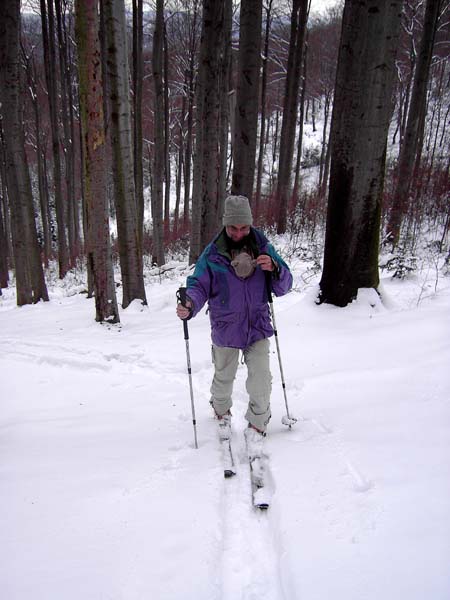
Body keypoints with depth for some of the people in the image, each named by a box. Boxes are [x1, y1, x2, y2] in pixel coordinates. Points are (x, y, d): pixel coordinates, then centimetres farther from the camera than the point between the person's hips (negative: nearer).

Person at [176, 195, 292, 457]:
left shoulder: (263, 248, -5)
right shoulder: (213, 253, -10)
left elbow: (284, 286, -2)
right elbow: (199, 285, -11)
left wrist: (274, 268, -24)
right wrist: (189, 305, -33)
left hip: (257, 327, 1)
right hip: (225, 329, 0)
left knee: (261, 381, -5)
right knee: (223, 378, 18)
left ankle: (257, 426, 21)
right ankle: (222, 413, 49)